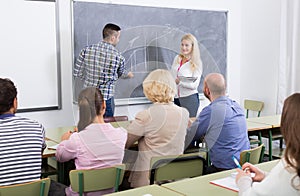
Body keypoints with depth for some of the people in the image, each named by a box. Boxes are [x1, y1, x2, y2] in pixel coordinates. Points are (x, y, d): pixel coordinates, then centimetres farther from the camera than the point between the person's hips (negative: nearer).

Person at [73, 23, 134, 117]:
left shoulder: (86, 50, -8)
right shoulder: (118, 57, -14)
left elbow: (77, 73, -1)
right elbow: (121, 74, 7)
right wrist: (128, 74, 31)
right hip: (106, 99, -3)